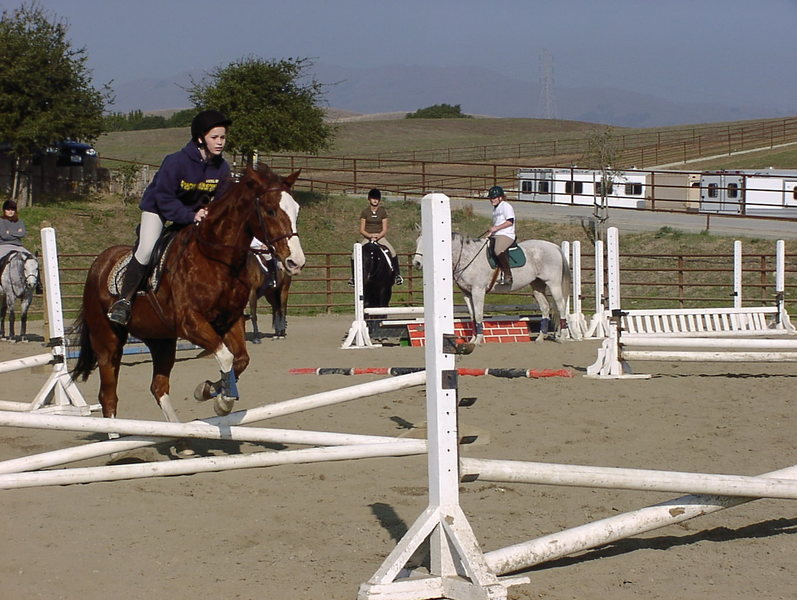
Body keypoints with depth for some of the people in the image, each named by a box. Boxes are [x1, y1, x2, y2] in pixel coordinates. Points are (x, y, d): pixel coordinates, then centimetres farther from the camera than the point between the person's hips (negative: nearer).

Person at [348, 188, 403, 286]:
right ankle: (353, 276, -5)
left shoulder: (383, 211, 2)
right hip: (367, 238, 0)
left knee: (392, 252, -25)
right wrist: (370, 235, -18)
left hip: (380, 237, 0)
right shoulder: (365, 212, 1)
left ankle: (397, 274, -12)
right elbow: (361, 230, 1)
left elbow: (384, 229, 1)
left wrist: (378, 236, -18)